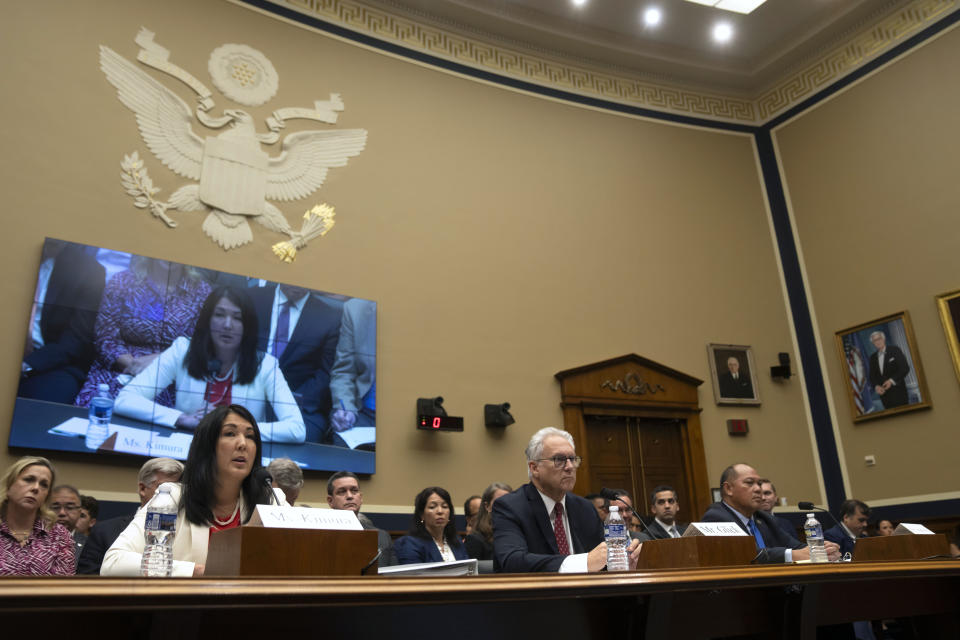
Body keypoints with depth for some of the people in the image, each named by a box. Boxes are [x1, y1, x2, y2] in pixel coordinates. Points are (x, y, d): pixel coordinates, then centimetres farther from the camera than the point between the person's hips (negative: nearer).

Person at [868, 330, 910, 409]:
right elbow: (872, 376, 12)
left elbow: (905, 368, -6)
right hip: (883, 392, 3)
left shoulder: (894, 350, -1)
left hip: (898, 391, -3)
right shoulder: (873, 357, 11)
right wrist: (876, 386, -8)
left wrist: (892, 380, -16)